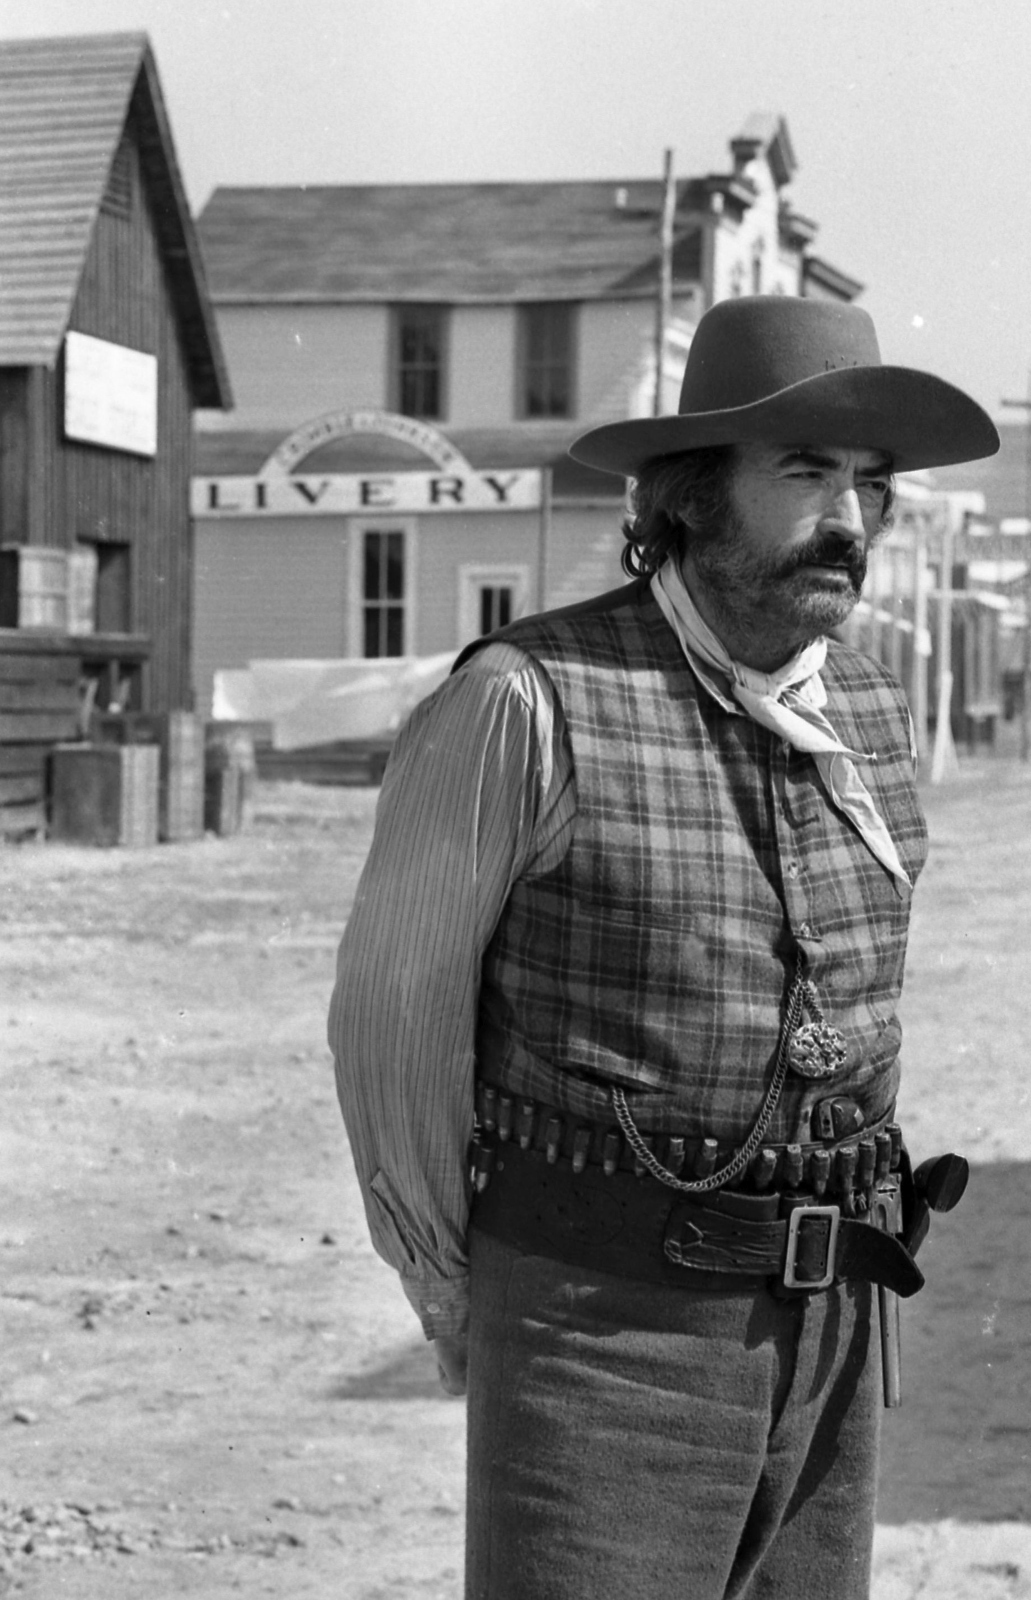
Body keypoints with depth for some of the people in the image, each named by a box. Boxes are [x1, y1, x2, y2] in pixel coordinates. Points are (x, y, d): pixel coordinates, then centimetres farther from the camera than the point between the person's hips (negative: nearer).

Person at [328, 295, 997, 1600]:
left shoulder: (868, 716, 5)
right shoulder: (526, 704, -15)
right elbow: (396, 1012, -7)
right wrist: (453, 1303, 1)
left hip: (825, 1331, 6)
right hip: (601, 1329, -6)